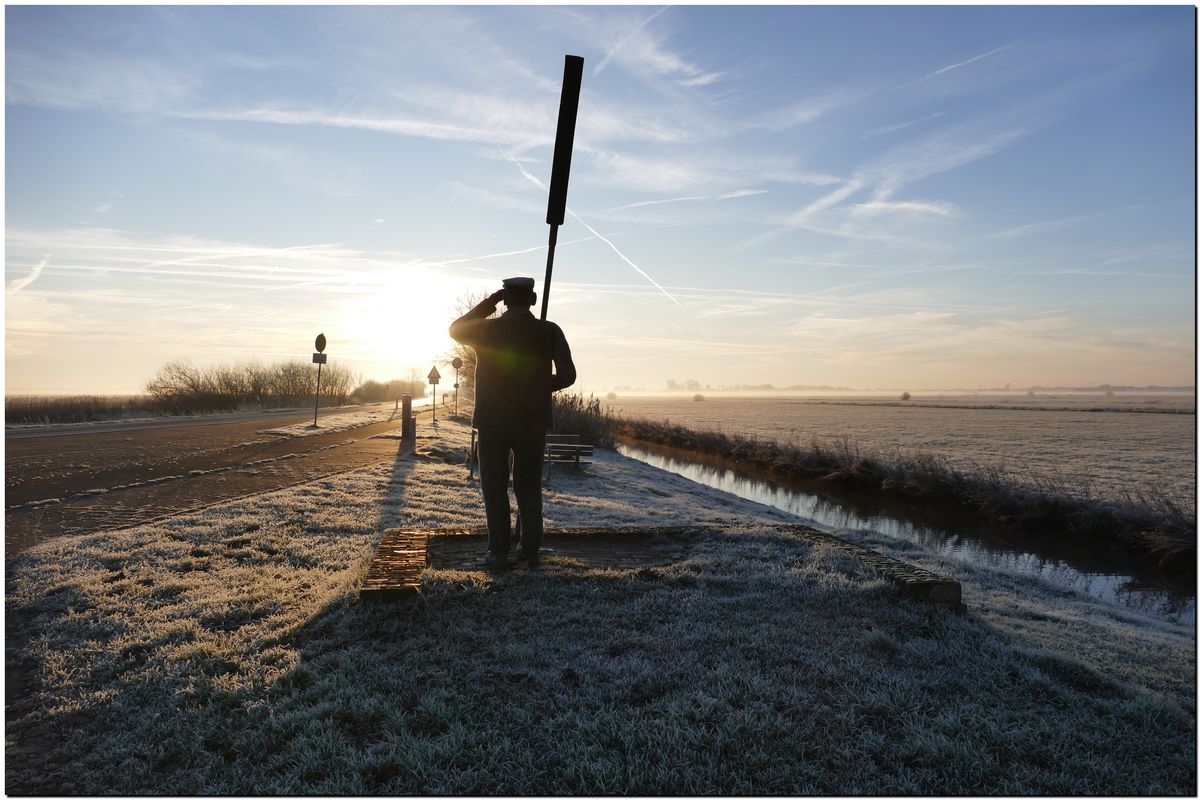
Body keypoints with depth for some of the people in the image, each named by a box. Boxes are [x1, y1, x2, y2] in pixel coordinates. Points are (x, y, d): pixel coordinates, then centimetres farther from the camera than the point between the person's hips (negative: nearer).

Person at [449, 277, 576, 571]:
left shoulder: (487, 329, -6)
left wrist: (488, 304, 10)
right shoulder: (550, 331, -6)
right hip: (533, 423, 1)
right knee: (529, 487, 15)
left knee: (494, 489, 11)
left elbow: (455, 329, 15)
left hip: (492, 422, -1)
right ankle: (531, 550, 15)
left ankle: (498, 554, 11)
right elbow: (567, 376, -10)